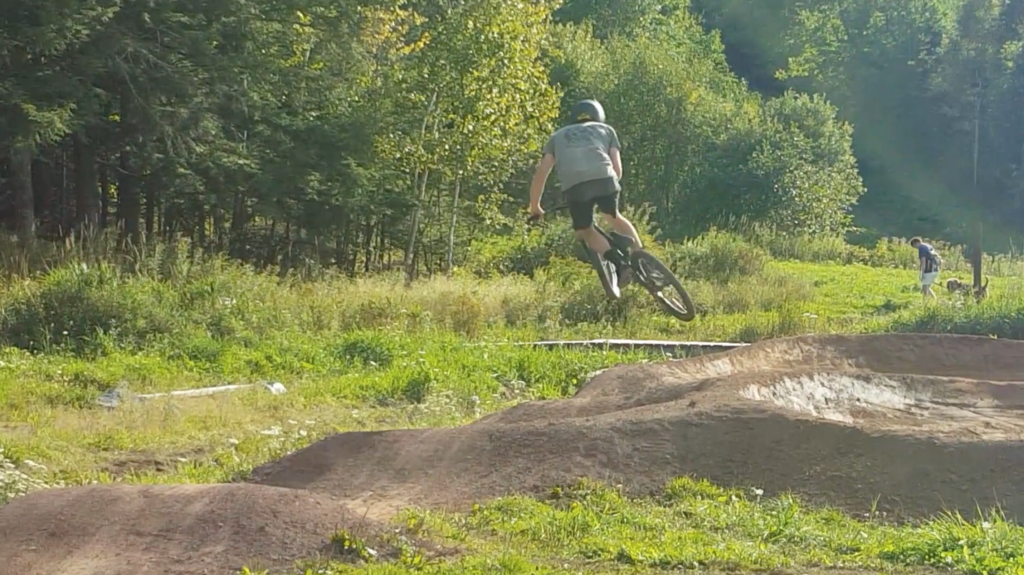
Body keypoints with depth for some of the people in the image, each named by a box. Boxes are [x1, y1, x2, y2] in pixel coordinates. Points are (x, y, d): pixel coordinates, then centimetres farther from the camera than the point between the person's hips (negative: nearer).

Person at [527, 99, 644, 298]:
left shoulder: (558, 136, 34)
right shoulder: (606, 130, 34)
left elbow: (541, 172, 23)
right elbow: (617, 168, 24)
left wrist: (535, 207, 31)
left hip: (573, 184, -1)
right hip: (604, 177, 1)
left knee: (585, 231, 17)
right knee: (613, 217, 27)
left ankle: (610, 260, -7)